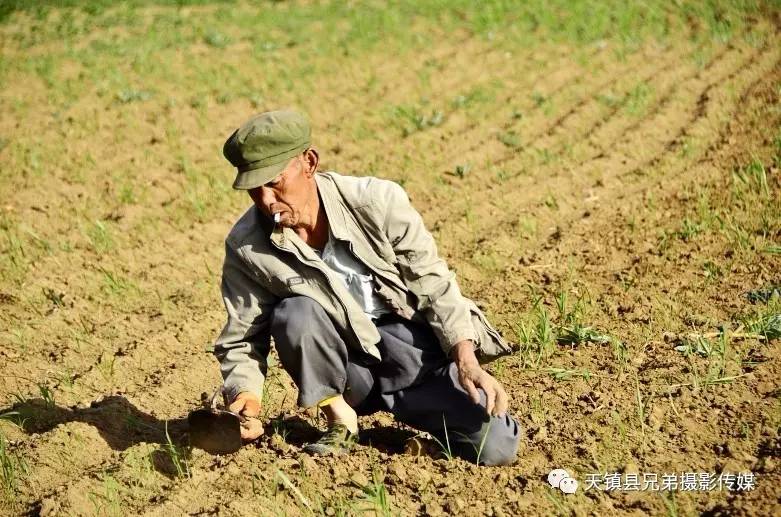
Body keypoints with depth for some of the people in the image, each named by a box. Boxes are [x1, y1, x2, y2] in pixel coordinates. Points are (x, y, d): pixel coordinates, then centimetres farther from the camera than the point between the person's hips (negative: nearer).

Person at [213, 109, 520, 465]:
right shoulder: (245, 246, -13)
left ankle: (395, 402, 10)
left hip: (417, 347, -1)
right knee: (292, 313, -31)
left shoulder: (377, 201, -17)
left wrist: (467, 362, -17)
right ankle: (340, 418, -8)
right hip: (346, 359, 1)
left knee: (494, 447, -17)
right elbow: (242, 337, -4)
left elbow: (433, 283, -9)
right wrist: (246, 395, -24)